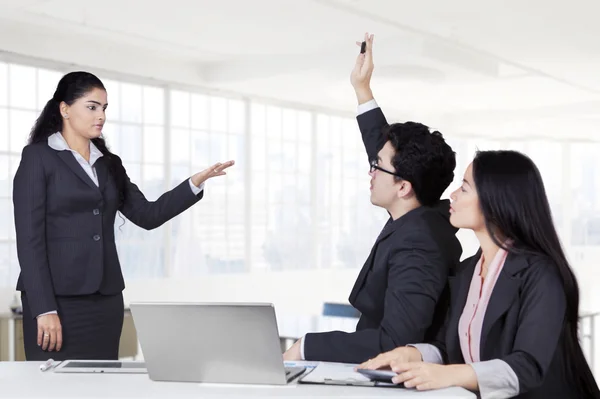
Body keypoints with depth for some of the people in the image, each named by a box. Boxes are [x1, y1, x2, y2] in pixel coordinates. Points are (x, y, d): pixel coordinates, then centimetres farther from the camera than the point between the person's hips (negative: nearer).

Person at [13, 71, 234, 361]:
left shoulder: (109, 163, 15)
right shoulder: (38, 158, -4)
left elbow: (148, 215, 11)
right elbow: (29, 238, -10)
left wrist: (197, 182, -2)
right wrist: (44, 309, -17)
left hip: (106, 299, 6)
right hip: (57, 299, -6)